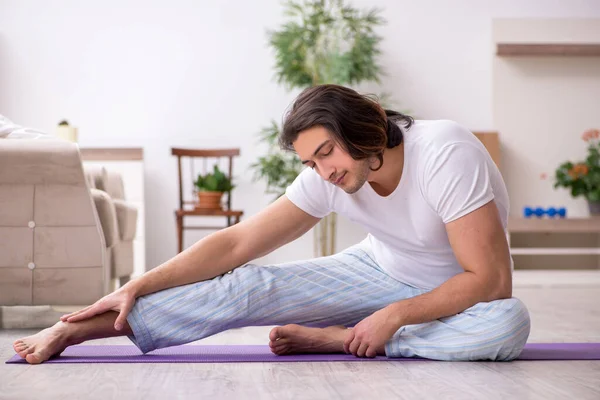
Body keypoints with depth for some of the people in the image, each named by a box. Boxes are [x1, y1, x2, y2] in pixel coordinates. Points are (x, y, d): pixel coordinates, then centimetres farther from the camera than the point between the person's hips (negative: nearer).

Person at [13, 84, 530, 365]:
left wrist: (394, 315, -30)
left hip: (459, 296, -2)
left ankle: (339, 340, -27)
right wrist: (136, 287, -18)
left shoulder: (446, 155, -32)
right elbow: (236, 243, -13)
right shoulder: (328, 180, -15)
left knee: (509, 324, -39)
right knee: (252, 286, -18)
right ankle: (73, 330, -18)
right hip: (382, 271, 3)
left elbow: (491, 279, -30)